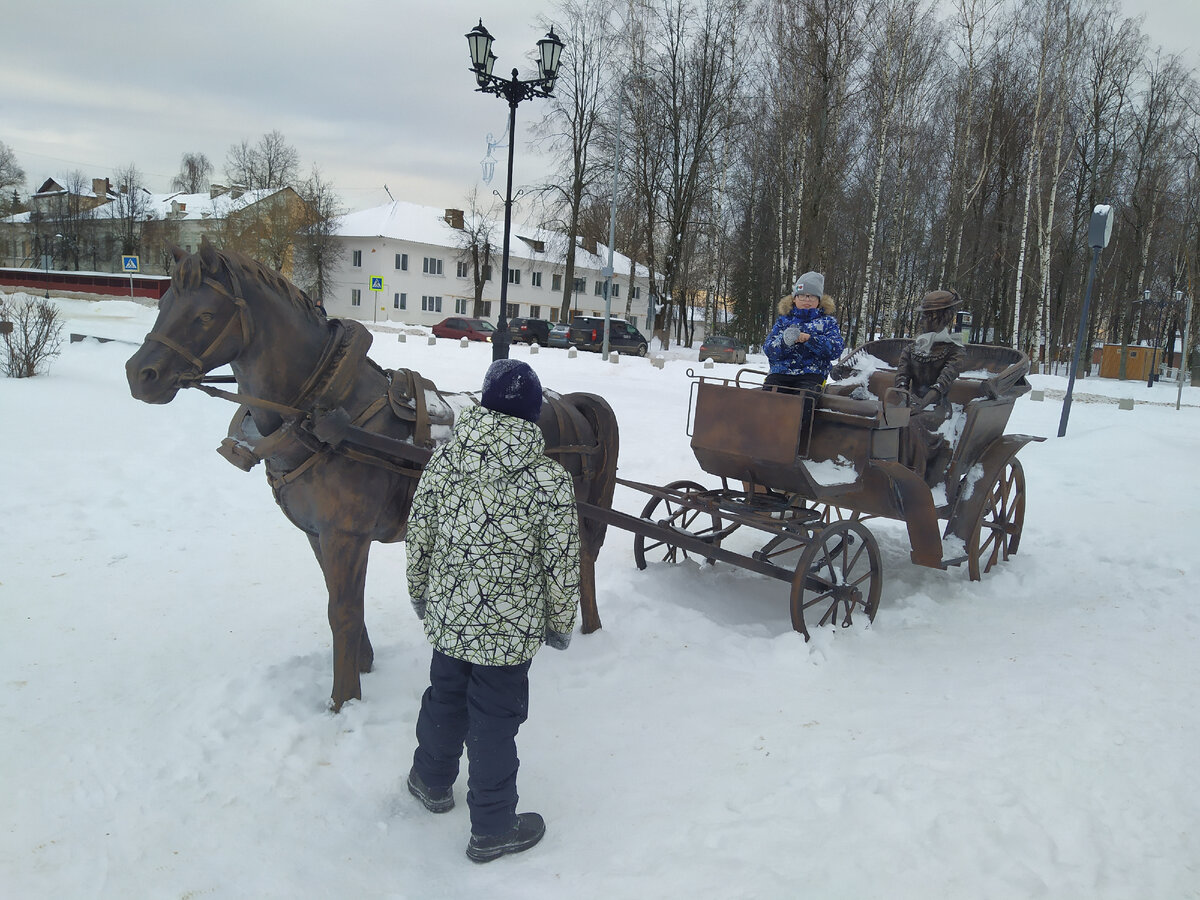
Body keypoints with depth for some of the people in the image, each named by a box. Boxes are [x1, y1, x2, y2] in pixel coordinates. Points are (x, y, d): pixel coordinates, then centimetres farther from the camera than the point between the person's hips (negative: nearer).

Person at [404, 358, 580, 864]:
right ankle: (492, 829, 32)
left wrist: (419, 592, 17)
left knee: (445, 696, 27)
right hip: (511, 629, -4)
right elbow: (561, 565, -13)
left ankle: (432, 781, 52)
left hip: (447, 616, 4)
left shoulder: (444, 458, -9)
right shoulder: (551, 481, -20)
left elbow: (418, 534, 0)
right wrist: (561, 623, 3)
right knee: (495, 719, 13)